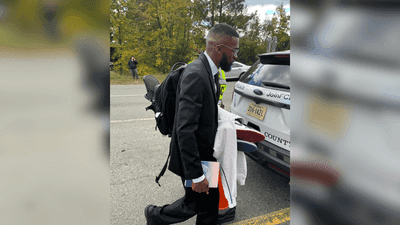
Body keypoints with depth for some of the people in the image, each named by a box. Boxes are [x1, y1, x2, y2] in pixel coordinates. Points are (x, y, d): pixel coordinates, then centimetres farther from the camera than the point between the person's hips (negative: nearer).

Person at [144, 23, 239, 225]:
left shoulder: (210, 71, 5)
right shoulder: (195, 75, -27)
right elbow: (185, 129, -30)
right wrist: (196, 175, -25)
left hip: (205, 153, 9)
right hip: (192, 156, -8)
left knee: (210, 201, 18)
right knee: (193, 204, 13)